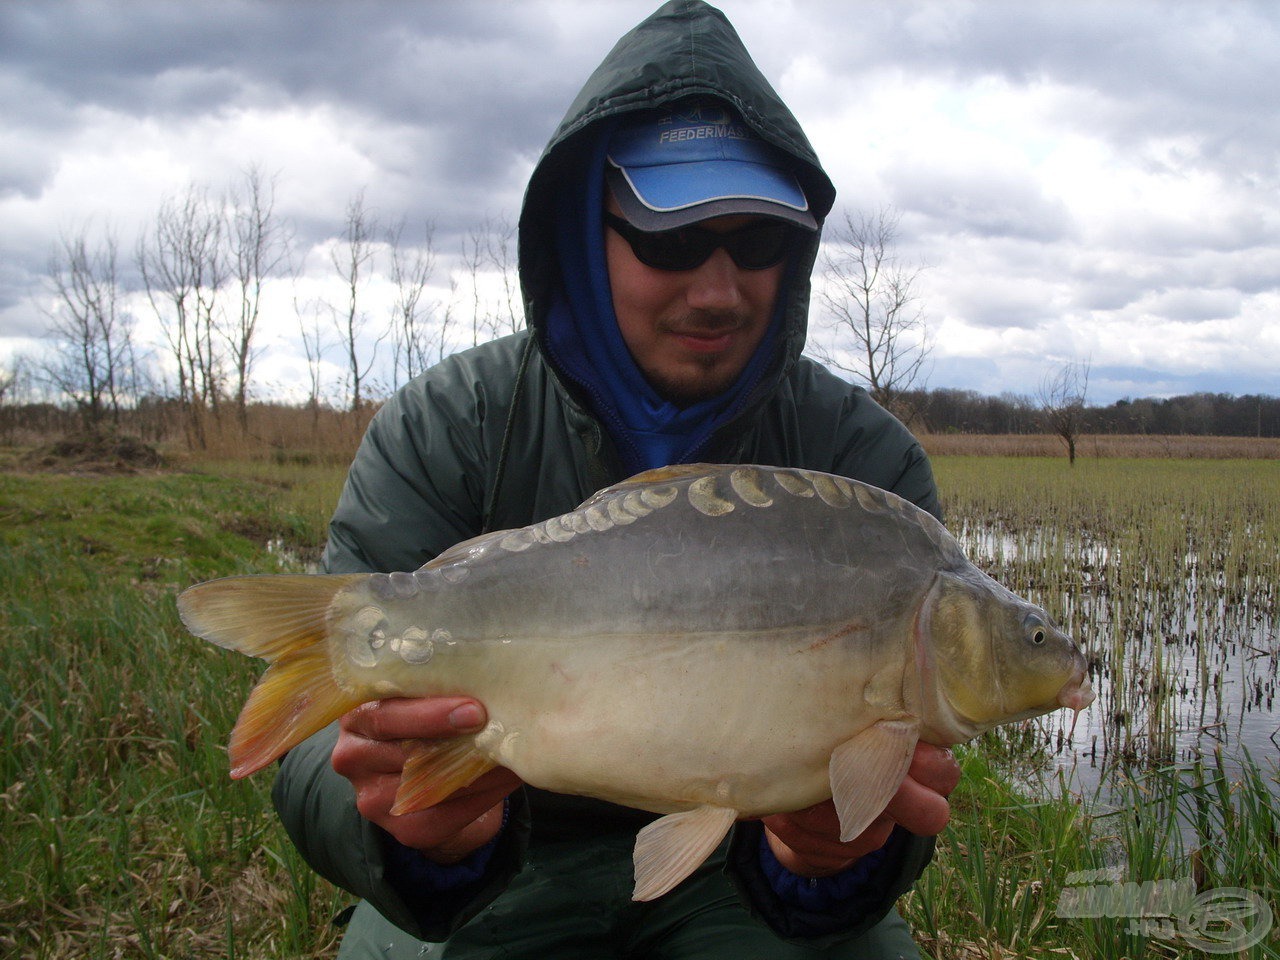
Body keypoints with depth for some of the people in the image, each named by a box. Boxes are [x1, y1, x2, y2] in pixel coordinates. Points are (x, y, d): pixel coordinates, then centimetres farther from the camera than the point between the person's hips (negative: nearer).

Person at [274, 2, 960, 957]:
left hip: (732, 857, 1)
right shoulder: (444, 432, -12)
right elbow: (328, 742, -19)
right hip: (500, 875, 0)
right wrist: (423, 838, -41)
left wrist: (832, 858, -41)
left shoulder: (864, 456, -10)